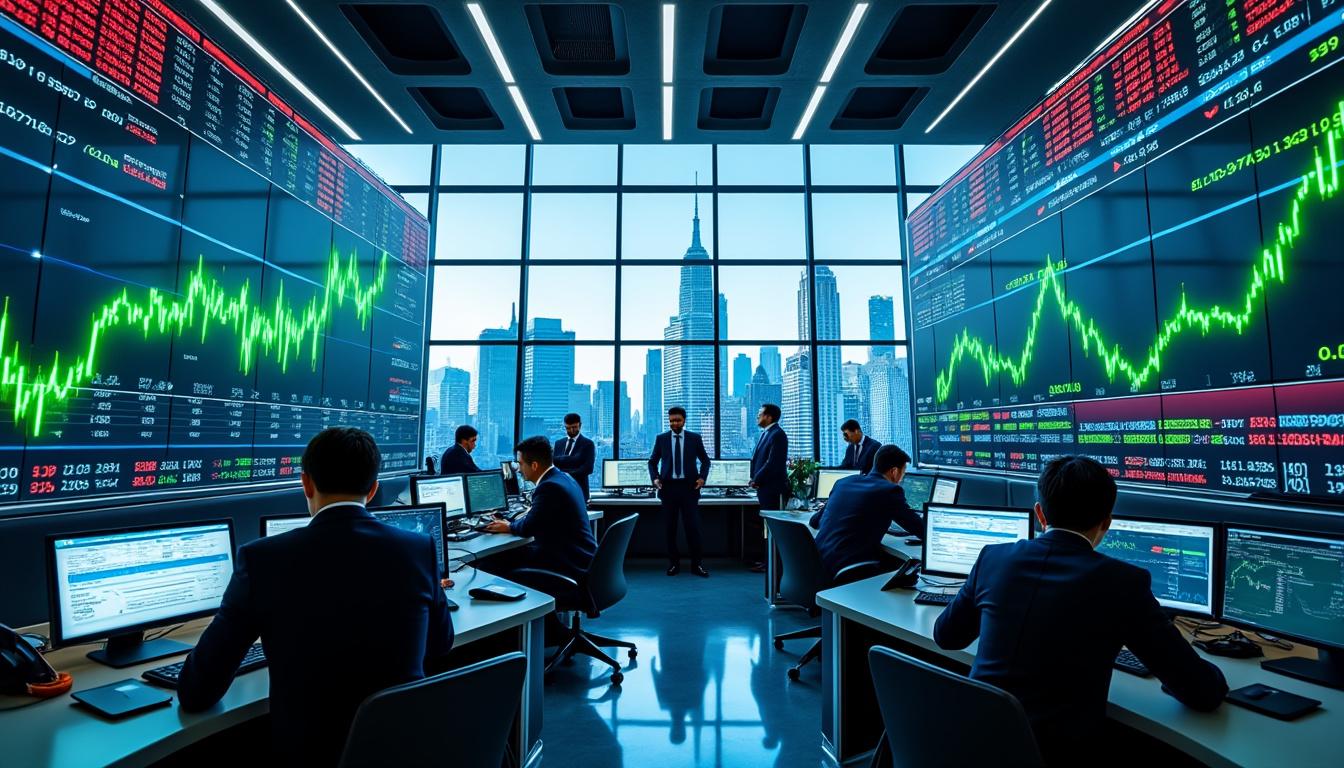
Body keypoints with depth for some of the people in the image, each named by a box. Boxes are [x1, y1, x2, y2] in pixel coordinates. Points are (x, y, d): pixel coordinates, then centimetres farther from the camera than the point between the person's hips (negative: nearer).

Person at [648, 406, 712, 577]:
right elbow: (652, 462, 11)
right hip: (668, 487, 1)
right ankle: (673, 563, 19)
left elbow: (705, 460, 12)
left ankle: (697, 564, 8)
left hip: (689, 487, -1)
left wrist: (702, 478, -3)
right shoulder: (661, 439, 6)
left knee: (693, 526, -3)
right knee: (670, 527, 6)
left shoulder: (695, 438, 5)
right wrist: (655, 478, -6)